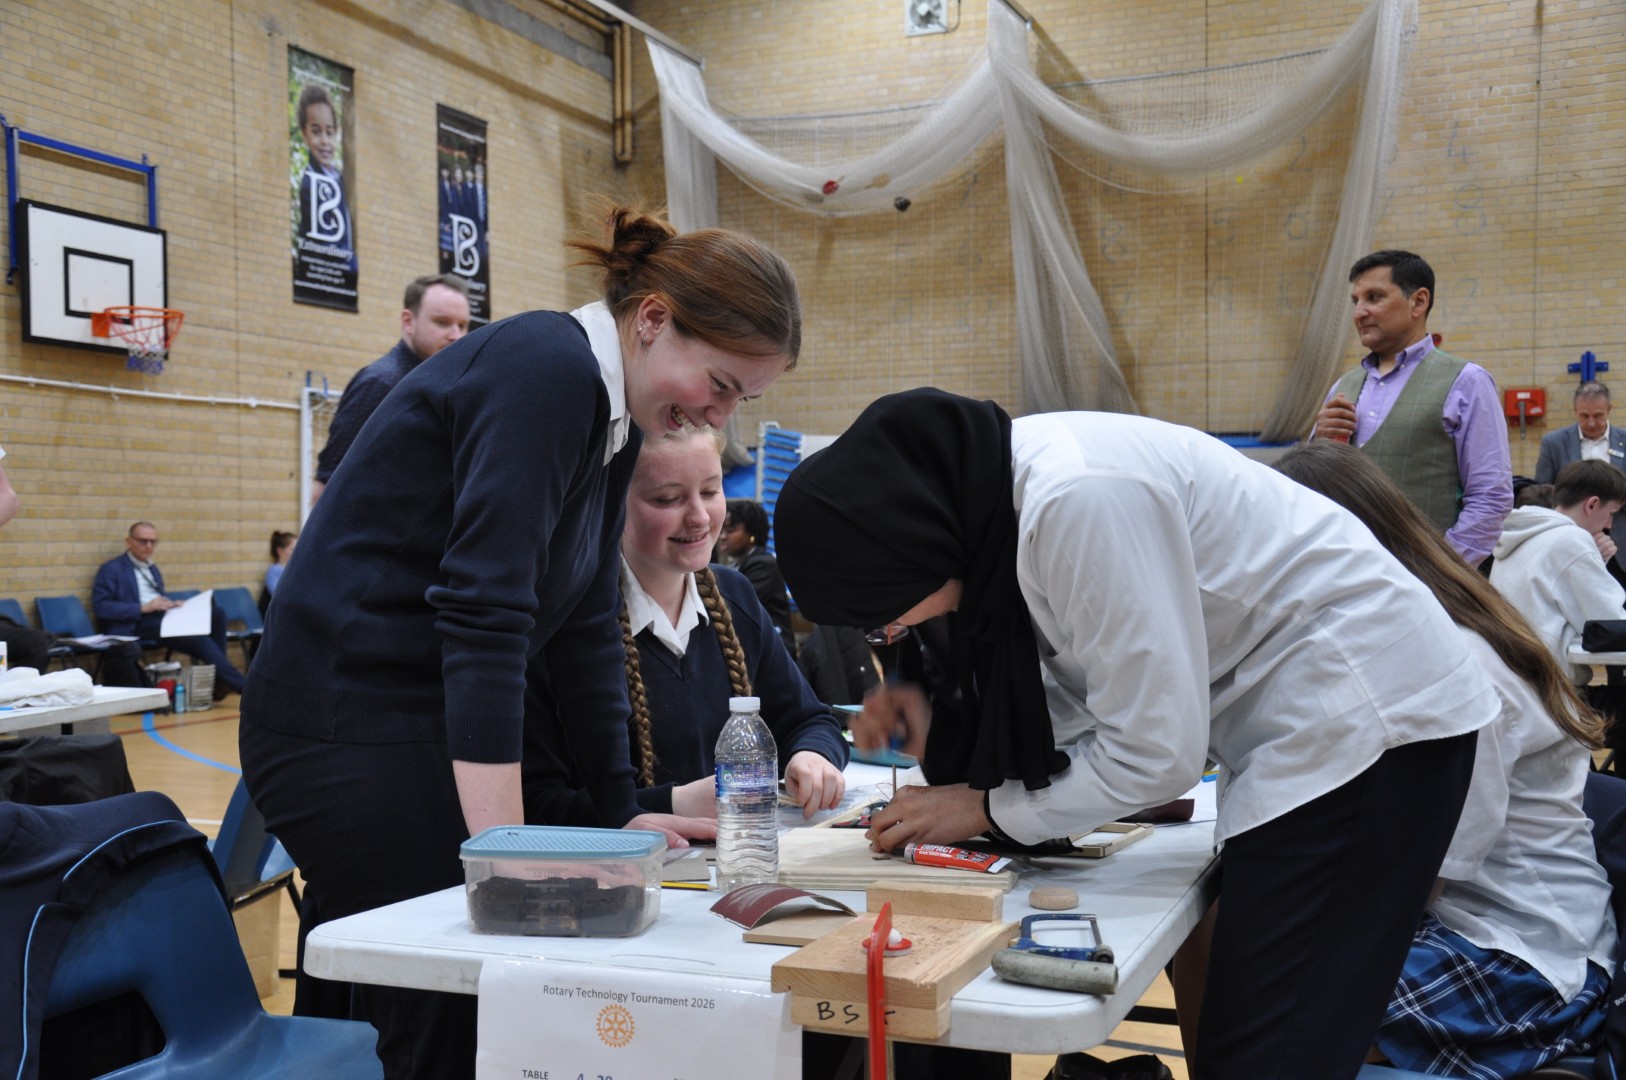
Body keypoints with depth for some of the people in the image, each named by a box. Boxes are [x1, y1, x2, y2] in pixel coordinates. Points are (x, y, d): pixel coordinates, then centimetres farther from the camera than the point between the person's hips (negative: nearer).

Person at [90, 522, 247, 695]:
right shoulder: (112, 569, 1)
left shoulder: (153, 569, 24)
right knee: (195, 635, -31)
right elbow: (100, 607, -10)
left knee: (216, 614, -18)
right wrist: (143, 608, -17)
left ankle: (217, 677, -16)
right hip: (136, 624, -8)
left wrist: (172, 605, 5)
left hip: (163, 617, 8)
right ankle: (240, 684, -30)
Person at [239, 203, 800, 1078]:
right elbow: (482, 610, -27)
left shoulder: (616, 417, 9)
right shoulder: (546, 370, -19)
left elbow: (582, 622, 12)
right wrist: (507, 854, -29)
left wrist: (621, 810, 10)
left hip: (440, 722, 9)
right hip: (351, 727, -9)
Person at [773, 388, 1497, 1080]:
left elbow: (1157, 752, -20)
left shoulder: (1077, 496, -27)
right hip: (1302, 721, 9)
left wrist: (988, 808, -8)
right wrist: (943, 737, 0)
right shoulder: (995, 496, 1)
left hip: (1363, 713, -9)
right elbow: (1087, 684, 13)